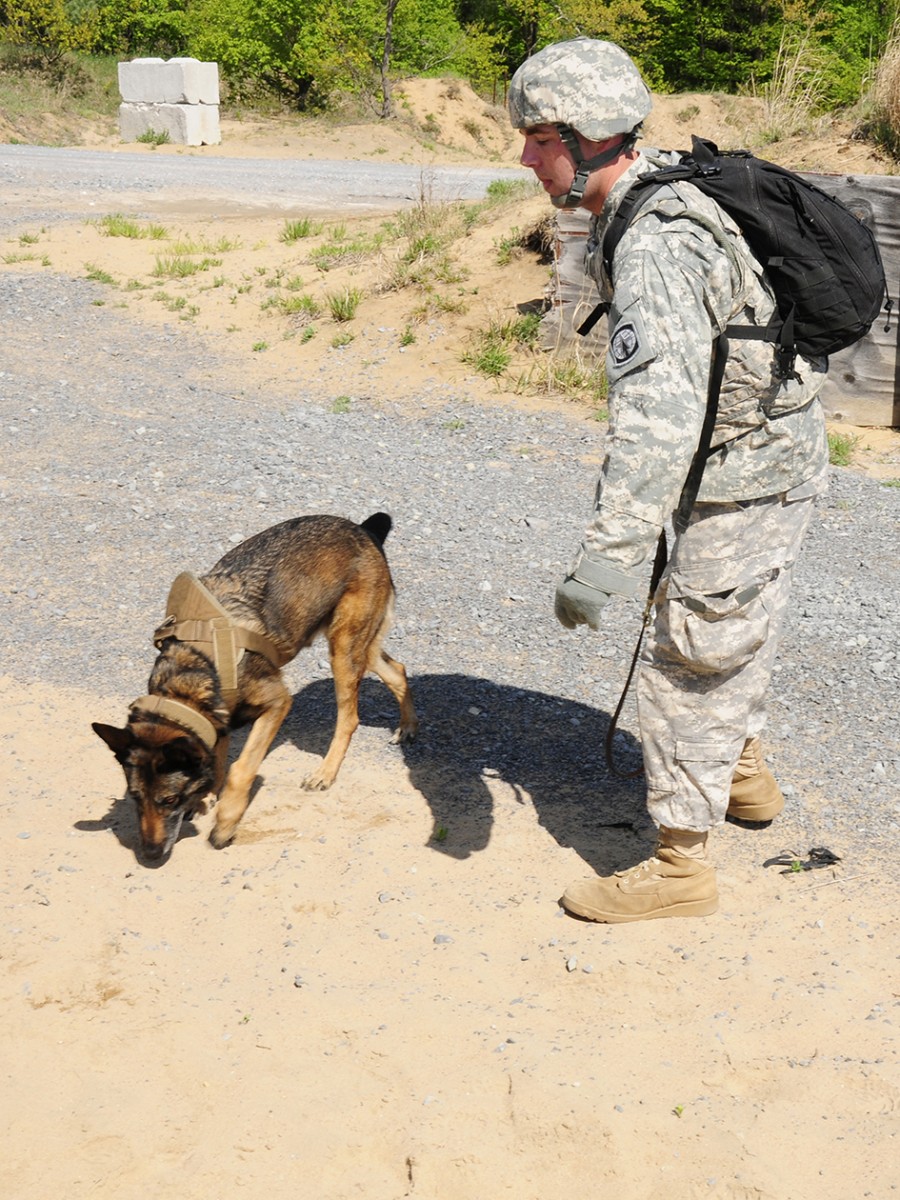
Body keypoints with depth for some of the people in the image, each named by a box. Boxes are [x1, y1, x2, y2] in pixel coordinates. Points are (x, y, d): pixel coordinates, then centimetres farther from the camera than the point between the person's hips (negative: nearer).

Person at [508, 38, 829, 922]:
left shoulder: (654, 248, -31)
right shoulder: (666, 184, 1)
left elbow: (656, 416, -41)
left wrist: (604, 559, -45)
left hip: (746, 473, -10)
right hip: (777, 451, 10)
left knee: (689, 656, -1)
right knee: (734, 625, 27)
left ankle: (679, 865, 11)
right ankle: (741, 771, 48)